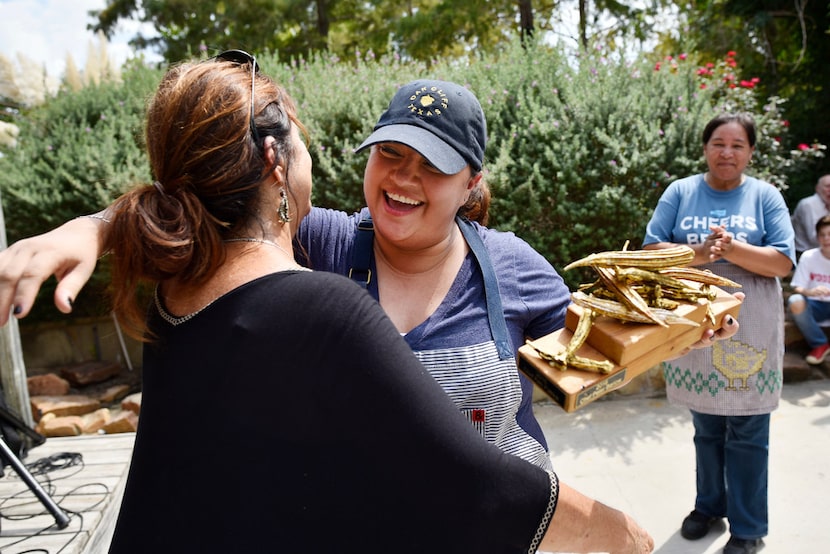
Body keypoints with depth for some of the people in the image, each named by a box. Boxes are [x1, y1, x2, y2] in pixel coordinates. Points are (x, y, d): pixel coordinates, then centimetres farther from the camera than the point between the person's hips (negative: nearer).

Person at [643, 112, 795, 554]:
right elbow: (651, 249, -5)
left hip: (749, 331, -1)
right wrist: (698, 253, -22)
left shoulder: (765, 196, 1)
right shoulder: (680, 192, 3)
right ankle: (709, 504, 35)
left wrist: (733, 250, -23)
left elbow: (783, 262, -6)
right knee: (706, 429, 16)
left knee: (747, 435, 6)